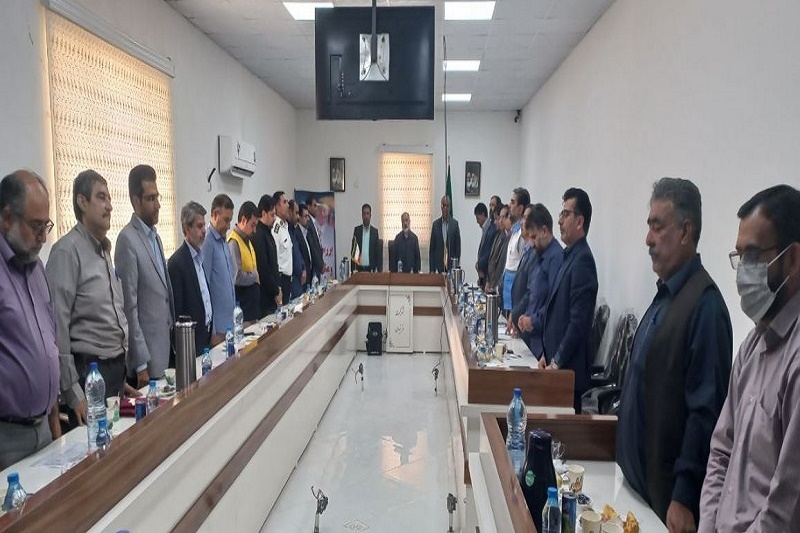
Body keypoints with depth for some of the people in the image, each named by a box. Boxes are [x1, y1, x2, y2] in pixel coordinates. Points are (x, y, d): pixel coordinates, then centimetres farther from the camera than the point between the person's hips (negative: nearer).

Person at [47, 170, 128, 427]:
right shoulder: (67, 250, -13)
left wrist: (121, 370, 18)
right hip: (88, 370, -8)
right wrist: (72, 391, -15)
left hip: (116, 367, 8)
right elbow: (58, 326, -15)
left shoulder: (105, 249, 13)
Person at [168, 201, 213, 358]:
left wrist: (210, 331, 12)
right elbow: (175, 311, -15)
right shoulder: (176, 263, -15)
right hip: (192, 341, -7)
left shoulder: (200, 255, 10)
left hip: (207, 335, 7)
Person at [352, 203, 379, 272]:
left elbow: (378, 252, 6)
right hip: (359, 268, 0)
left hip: (371, 269, 0)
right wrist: (353, 269, -1)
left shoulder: (375, 231, 6)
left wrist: (377, 269, -3)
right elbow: (353, 250, 6)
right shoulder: (356, 230, 6)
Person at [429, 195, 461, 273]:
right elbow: (431, 248, 6)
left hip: (451, 265, -1)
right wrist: (432, 269, 1)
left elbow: (458, 246, 3)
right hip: (439, 266, 1)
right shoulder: (435, 224, 6)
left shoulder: (455, 223, 2)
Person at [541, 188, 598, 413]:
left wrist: (557, 362, -15)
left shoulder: (582, 260, -17)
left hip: (569, 369, -8)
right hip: (556, 362, 8)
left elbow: (578, 322, -21)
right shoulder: (569, 255, 12)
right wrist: (548, 355, 11)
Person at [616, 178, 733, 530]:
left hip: (667, 491, -8)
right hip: (639, 476, 8)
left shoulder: (705, 303, -21)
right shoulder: (664, 294, 7)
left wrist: (685, 498, -19)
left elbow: (706, 411, -22)